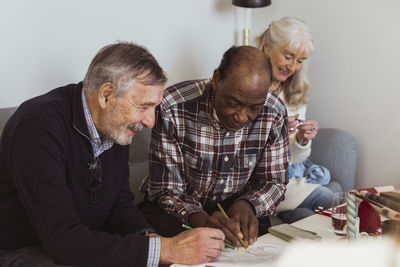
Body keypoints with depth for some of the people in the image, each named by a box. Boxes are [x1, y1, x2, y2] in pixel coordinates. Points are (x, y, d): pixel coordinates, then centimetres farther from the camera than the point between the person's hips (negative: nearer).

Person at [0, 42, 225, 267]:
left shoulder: (117, 127, -2)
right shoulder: (37, 126, -26)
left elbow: (121, 206, 7)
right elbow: (62, 240, -32)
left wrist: (150, 238, -14)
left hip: (85, 242, 6)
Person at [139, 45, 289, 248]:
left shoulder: (274, 113, -13)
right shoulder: (173, 108, -23)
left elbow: (274, 181, -1)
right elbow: (167, 189, -18)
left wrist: (246, 205, -24)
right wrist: (202, 220, -38)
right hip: (178, 211, -3)